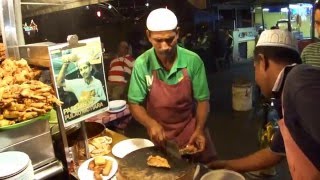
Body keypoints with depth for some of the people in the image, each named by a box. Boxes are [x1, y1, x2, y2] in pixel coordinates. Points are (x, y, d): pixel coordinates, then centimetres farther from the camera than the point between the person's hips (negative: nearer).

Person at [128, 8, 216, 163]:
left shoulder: (193, 60, -17)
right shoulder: (142, 64, -16)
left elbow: (202, 99, -9)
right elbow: (134, 104, -10)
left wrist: (199, 130, -22)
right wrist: (151, 123, -28)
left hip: (191, 131, 0)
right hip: (160, 135, 0)